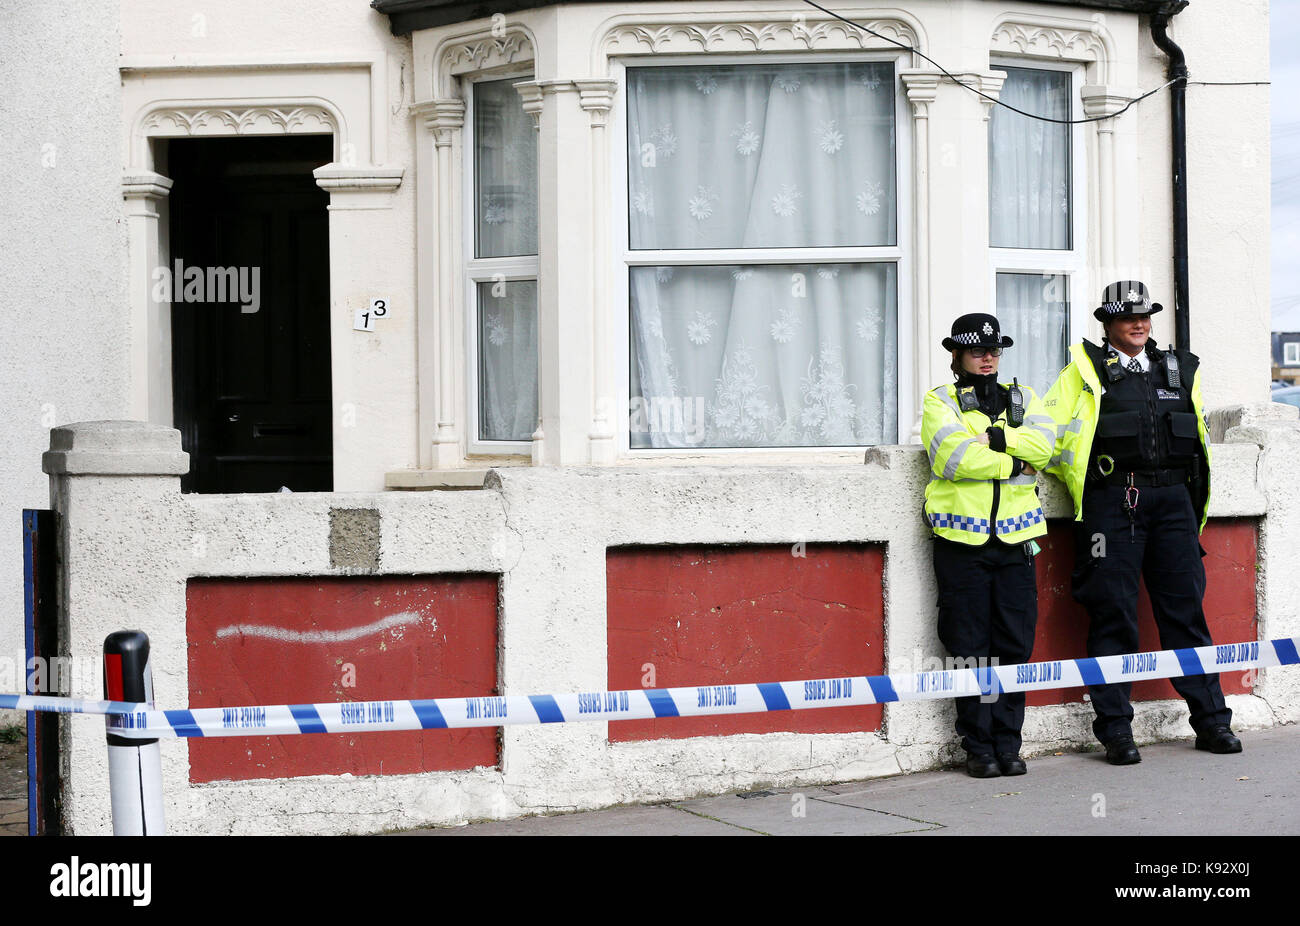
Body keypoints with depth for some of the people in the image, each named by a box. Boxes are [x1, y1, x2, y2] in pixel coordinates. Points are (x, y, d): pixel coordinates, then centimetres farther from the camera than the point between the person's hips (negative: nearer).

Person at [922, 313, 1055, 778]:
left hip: (1015, 538, 3)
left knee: (1015, 644, 3)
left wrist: (992, 437, -14)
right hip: (962, 539, -3)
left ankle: (1008, 743, 12)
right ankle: (978, 747, 7)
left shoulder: (1022, 398, 17)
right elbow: (953, 456, -13)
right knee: (970, 647, -1)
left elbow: (1043, 443, -3)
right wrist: (1016, 463, -7)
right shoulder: (941, 401, 5)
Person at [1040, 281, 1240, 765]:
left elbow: (1199, 433, 24)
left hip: (1172, 500, 3)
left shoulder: (1180, 368, 17)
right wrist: (1079, 479, 2)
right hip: (1112, 502, -3)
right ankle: (1115, 731, 3)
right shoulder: (1085, 368, 7)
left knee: (1185, 610, 4)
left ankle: (1211, 721, 9)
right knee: (1112, 615, -2)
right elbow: (1046, 431, 6)